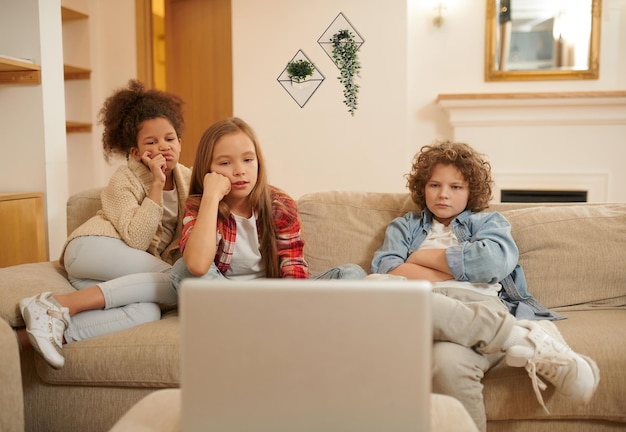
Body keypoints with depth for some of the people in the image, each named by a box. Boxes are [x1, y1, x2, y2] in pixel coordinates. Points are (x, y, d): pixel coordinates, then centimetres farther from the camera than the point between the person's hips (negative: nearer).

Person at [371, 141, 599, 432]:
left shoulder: (488, 222, 26)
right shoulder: (404, 227, 30)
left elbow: (494, 260, 1)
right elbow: (384, 270, 9)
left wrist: (423, 257, 8)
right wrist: (461, 269, 1)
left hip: (481, 307, -2)